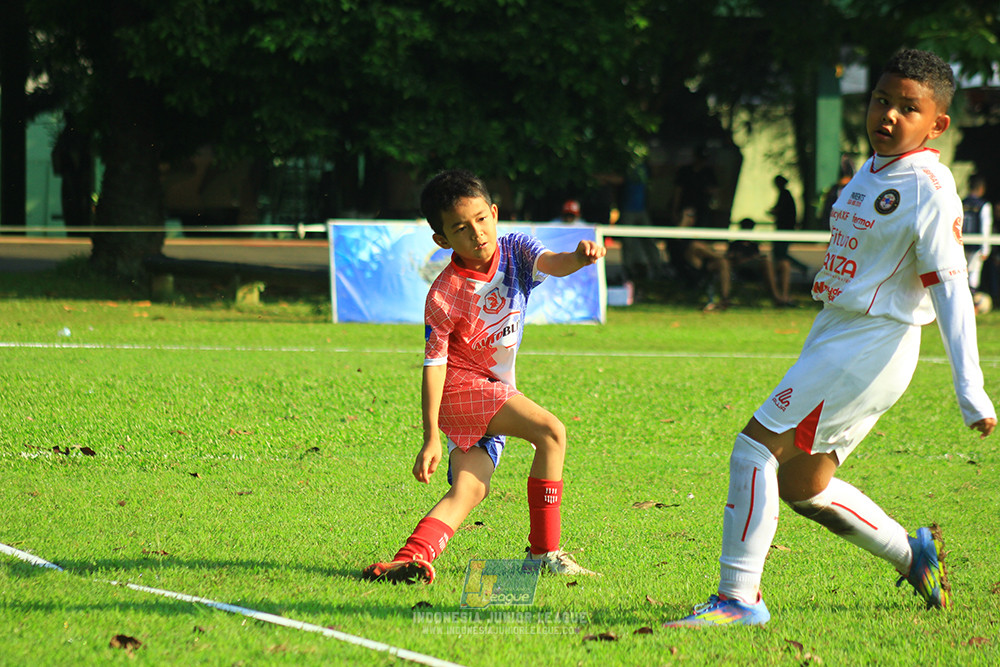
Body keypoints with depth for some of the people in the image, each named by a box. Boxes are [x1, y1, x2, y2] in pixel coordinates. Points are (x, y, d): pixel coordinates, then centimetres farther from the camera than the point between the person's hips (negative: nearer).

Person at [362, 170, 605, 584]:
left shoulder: (514, 251, -4)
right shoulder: (444, 295, -17)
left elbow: (552, 263, -24)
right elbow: (434, 363, -14)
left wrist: (578, 258, -50)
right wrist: (431, 437, -18)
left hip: (496, 395, 6)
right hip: (461, 386, -6)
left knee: (470, 489, -9)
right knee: (550, 431, -20)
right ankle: (544, 551, -14)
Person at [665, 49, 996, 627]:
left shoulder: (929, 189, -14)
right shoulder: (872, 171, 13)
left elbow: (951, 289, -18)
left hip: (870, 348, -9)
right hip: (835, 338, 9)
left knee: (755, 448, -14)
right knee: (801, 484, 14)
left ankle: (739, 598, -11)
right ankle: (912, 553, 29)